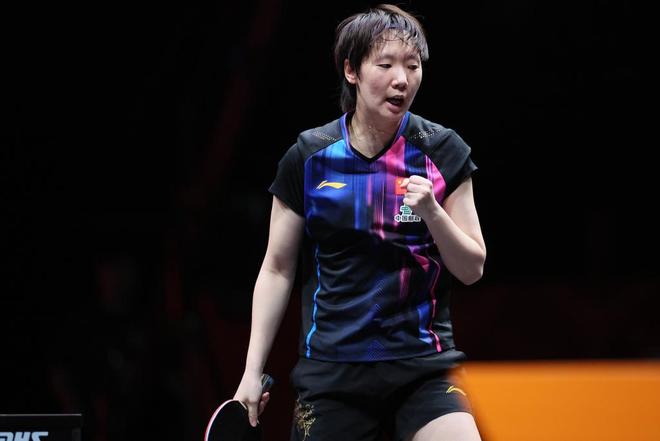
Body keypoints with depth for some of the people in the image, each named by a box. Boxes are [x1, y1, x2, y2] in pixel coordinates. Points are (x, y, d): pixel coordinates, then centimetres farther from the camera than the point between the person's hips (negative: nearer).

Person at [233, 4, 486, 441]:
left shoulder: (443, 151, 1)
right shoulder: (308, 158, 0)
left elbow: (472, 269, 3)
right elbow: (277, 270, 8)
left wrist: (431, 211, -15)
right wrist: (252, 372, 5)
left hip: (423, 367, 0)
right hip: (331, 369, 0)